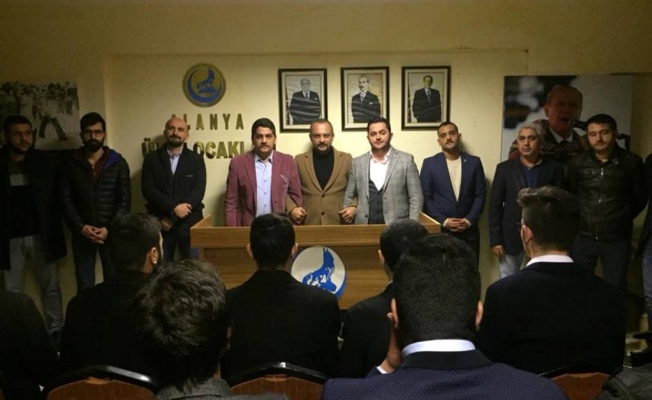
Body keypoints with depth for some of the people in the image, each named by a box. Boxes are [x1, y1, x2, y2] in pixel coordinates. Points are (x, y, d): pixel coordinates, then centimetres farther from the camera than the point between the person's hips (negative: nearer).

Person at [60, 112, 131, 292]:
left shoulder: (118, 163, 1)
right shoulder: (71, 163, 4)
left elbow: (125, 200, -3)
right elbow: (66, 200, 1)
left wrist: (109, 229, -13)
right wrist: (80, 227, -11)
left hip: (111, 233, -1)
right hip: (82, 233, 1)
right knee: (84, 286, 7)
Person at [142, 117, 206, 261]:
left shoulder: (196, 159, 5)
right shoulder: (152, 158, 6)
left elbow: (198, 191, -5)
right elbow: (148, 190, -4)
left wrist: (173, 219, -12)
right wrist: (173, 207, -18)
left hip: (189, 221, 0)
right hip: (160, 222, 0)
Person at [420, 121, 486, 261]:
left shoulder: (474, 162, 6)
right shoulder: (429, 163, 1)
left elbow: (480, 195, 5)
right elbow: (425, 197, -2)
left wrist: (469, 220, -6)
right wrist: (443, 221, -11)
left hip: (468, 230, 2)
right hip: (439, 230, -2)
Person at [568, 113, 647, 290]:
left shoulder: (632, 162, -5)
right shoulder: (578, 163, -1)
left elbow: (640, 199, 5)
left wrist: (622, 219, 6)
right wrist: (581, 218, 5)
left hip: (617, 239, -1)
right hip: (583, 237, 2)